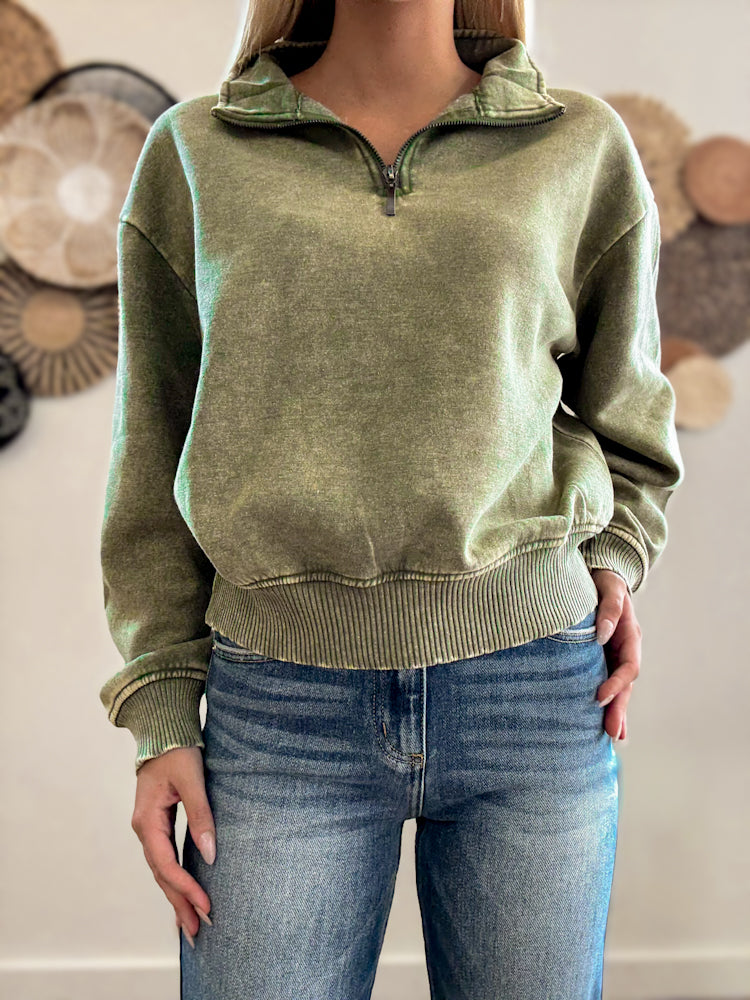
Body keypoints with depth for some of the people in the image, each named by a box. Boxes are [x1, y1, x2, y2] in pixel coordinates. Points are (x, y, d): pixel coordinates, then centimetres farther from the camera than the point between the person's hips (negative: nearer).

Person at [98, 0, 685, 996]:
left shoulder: (582, 147, 8)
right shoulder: (193, 152, 7)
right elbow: (155, 454, 8)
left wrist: (612, 559, 3)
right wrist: (161, 712, 4)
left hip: (534, 694, 1)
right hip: (281, 707, 0)